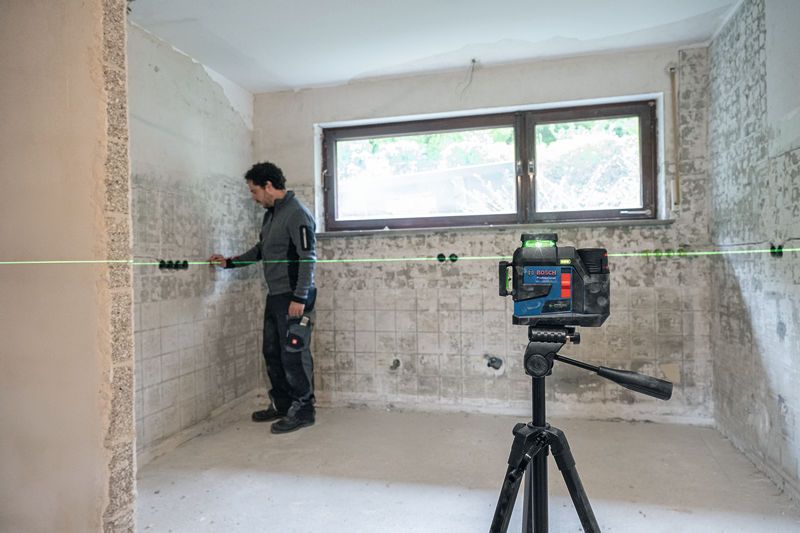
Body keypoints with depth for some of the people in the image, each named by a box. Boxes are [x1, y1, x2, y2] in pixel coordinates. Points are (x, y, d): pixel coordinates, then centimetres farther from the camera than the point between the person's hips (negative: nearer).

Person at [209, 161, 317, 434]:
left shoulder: (297, 213, -14)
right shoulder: (270, 214, 16)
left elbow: (308, 258, -19)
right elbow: (260, 250, 26)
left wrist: (299, 297, -22)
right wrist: (229, 262, 20)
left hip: (293, 297, -10)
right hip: (274, 296, 10)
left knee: (293, 355, -4)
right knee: (272, 352, 15)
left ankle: (303, 409, 10)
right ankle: (282, 405, 29)